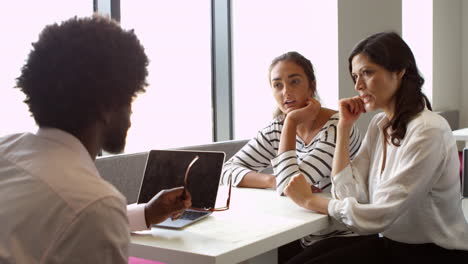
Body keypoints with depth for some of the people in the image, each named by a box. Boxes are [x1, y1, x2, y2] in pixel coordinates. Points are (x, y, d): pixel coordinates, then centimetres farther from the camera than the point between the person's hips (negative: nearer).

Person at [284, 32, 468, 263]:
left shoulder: (428, 132, -19)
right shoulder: (379, 124, 6)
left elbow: (378, 216, -20)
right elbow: (350, 195, -3)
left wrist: (309, 200, -9)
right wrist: (344, 126, -3)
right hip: (392, 243, 6)